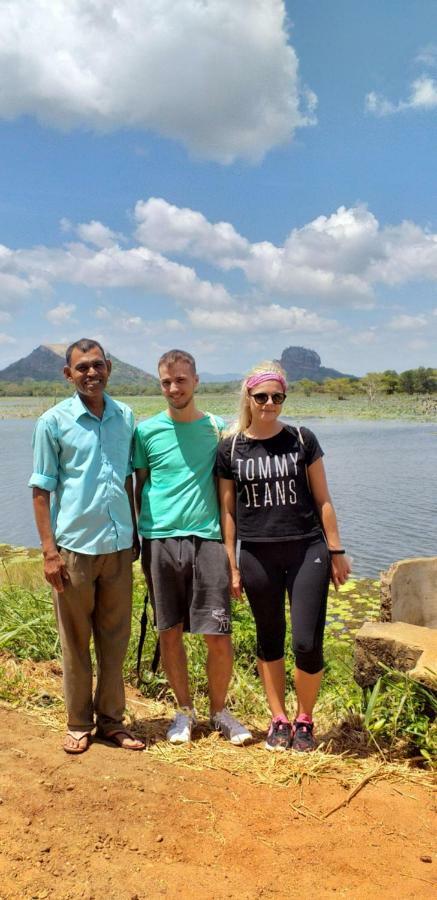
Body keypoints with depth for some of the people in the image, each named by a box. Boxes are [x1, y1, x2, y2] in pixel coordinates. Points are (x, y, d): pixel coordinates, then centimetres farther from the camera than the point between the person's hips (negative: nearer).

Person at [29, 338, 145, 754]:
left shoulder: (125, 417, 6)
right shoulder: (54, 421, -4)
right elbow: (41, 489, -3)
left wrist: (135, 533, 13)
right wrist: (49, 550, -9)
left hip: (118, 546, 3)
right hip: (74, 547, -3)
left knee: (115, 640, 12)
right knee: (75, 642, 9)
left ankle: (111, 719, 26)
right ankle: (78, 724, 24)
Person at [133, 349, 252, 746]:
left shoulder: (217, 428, 4)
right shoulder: (147, 431, 4)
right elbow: (137, 489, 9)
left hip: (207, 539, 0)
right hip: (160, 539, 1)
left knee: (218, 634, -1)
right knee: (170, 632, 9)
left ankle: (219, 709, 23)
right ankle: (184, 709, 29)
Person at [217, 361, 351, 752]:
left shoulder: (303, 440, 1)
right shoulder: (230, 449, 2)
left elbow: (322, 500, 4)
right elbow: (228, 511, 5)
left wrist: (336, 551, 3)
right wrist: (231, 566, 5)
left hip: (307, 550, -1)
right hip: (257, 555, 1)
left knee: (308, 643, -4)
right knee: (269, 639, 12)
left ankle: (305, 719, 21)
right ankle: (279, 719, 30)